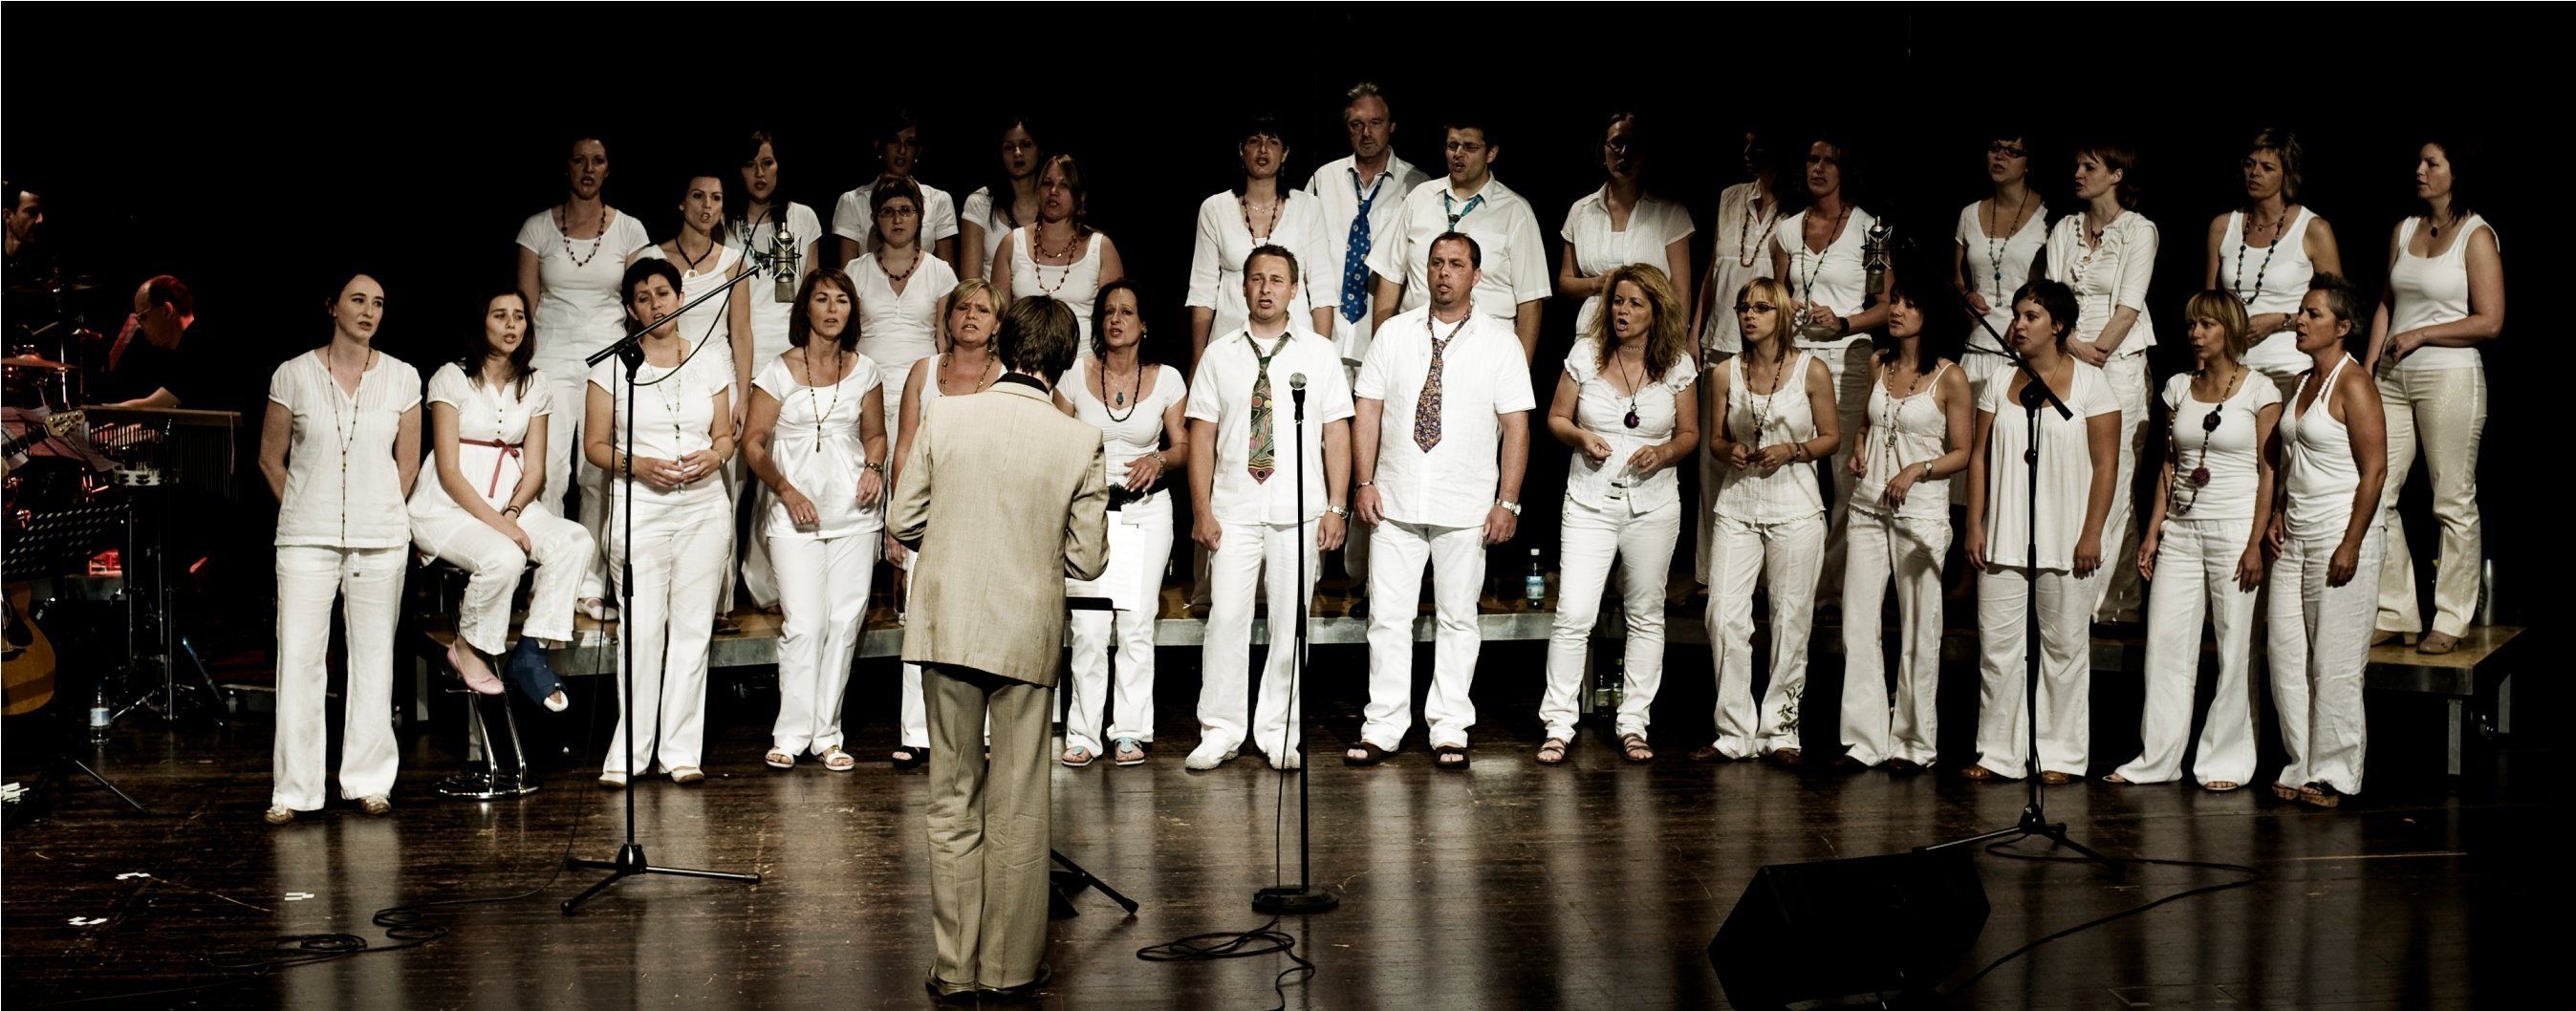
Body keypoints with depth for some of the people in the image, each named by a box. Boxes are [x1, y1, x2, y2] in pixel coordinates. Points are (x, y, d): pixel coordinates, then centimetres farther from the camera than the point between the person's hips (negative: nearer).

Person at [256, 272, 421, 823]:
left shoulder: (402, 378, 4)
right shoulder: (294, 375, 0)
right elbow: (271, 457, 8)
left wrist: (377, 513, 10)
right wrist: (305, 511, 9)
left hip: (379, 539, 2)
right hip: (306, 539, -1)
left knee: (373, 657, 5)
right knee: (299, 659, -5)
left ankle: (368, 782, 14)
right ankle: (293, 789, 1)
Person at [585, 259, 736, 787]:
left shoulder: (709, 360, 11)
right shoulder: (614, 364, 4)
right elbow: (595, 445, 4)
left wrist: (713, 456, -6)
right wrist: (640, 466, -13)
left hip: (704, 505, 2)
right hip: (639, 508, -2)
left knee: (693, 629, 1)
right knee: (642, 630, -7)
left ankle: (681, 750, 6)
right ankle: (628, 752, 1)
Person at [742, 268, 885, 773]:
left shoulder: (864, 371, 10)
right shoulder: (778, 372, 1)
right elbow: (753, 443, 1)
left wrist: (874, 468, -1)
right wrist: (785, 490, -11)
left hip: (853, 512, 3)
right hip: (794, 514, -3)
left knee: (845, 622, 1)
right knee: (803, 625, -9)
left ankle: (827, 734, 9)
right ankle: (791, 735, 0)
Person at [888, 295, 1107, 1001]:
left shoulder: (944, 419, -5)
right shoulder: (1081, 443, -8)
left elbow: (902, 524, 1)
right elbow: (1088, 560, -4)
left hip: (948, 626, 1)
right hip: (1028, 636, -1)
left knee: (952, 802, 11)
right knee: (1017, 809, 9)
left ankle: (955, 967, 15)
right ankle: (1011, 968, 16)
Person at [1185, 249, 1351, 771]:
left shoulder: (1319, 353, 8)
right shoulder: (1219, 355, 8)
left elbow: (1336, 433, 5)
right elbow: (1202, 435, 6)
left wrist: (1336, 507, -3)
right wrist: (1201, 509, -2)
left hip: (1299, 512, 0)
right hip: (1234, 512, 0)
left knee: (1290, 623, 2)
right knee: (1226, 618, -5)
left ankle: (1280, 735, 11)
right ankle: (1219, 733, 3)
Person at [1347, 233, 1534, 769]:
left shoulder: (1499, 341, 1)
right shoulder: (1394, 333, 6)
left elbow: (1516, 426, -1)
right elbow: (1367, 409, 5)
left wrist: (1508, 502, -8)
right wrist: (1364, 482, -4)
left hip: (1466, 505, -1)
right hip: (1395, 501, 1)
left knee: (1458, 618, 5)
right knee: (1388, 617, 1)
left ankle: (1450, 731, 12)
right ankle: (1382, 729, 7)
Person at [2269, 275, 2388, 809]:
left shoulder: (2355, 385, -10)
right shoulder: (2305, 382, 15)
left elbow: (2374, 470, -14)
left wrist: (2351, 544, -18)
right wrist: (2278, 513, 11)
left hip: (2340, 534, -8)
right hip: (2295, 538, 8)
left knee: (2334, 663, -3)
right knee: (2285, 654, 6)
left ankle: (2333, 774, 5)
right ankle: (2301, 767, 14)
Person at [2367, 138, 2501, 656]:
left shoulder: (2477, 236, -3)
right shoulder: (2404, 230, 14)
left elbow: (2490, 322, -8)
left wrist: (2420, 335, -11)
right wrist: (2366, 371, 8)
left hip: (2450, 376, -6)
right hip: (2393, 379, 6)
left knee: (2454, 503, -1)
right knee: (2372, 493, 2)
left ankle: (2450, 621, 6)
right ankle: (2395, 613, 11)